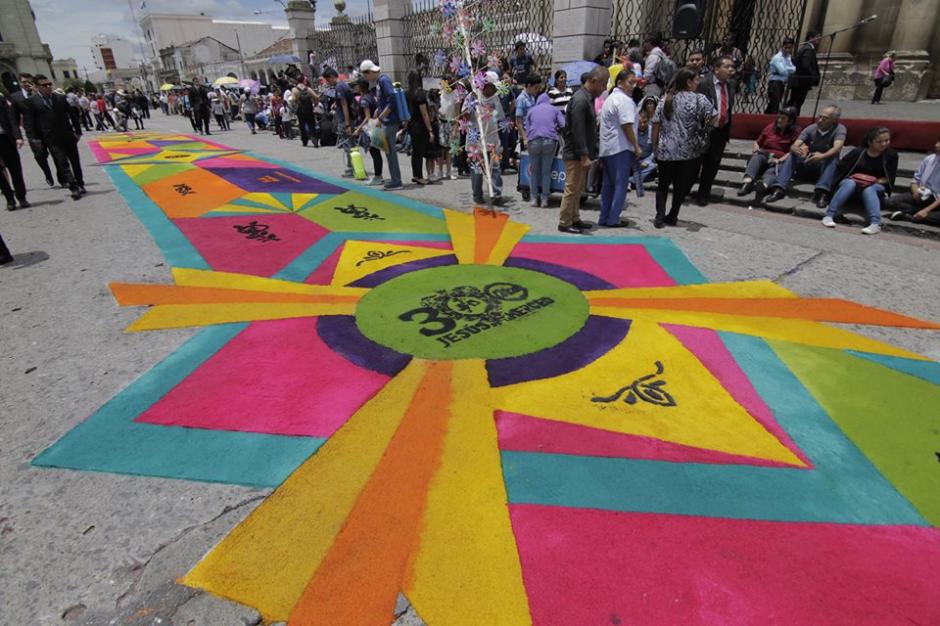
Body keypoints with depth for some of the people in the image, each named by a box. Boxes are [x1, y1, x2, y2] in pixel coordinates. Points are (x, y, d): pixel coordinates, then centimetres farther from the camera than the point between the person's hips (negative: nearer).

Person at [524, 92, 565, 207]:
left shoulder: (531, 110, 19)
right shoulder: (555, 109, 16)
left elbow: (527, 130, 15)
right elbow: (563, 125, 6)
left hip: (534, 141, 1)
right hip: (550, 141, -1)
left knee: (534, 171, 11)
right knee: (546, 171, 6)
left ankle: (534, 198, 11)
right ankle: (545, 199, 6)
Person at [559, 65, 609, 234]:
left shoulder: (588, 98, 14)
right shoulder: (580, 100, -17)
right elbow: (577, 131, -22)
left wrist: (591, 153, 18)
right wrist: (584, 156, -23)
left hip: (582, 154, 10)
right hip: (576, 154, -10)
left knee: (577, 189, 16)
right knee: (572, 189, -4)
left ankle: (574, 219, 25)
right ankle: (564, 223, 4)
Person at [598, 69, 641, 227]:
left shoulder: (610, 98, 19)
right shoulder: (624, 100, -12)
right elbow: (627, 126, -17)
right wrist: (636, 146, -11)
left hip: (606, 148, 10)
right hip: (620, 148, -9)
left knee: (608, 184, 12)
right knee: (620, 184, -4)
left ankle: (604, 218, 14)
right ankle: (613, 219, -3)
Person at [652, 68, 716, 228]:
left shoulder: (665, 100, 5)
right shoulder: (699, 99, -6)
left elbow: (656, 124, 3)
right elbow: (715, 118, -9)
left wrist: (655, 145, 10)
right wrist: (704, 131, 10)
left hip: (665, 151, 3)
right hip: (689, 153, -3)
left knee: (663, 184, 14)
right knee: (682, 185, 11)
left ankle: (660, 216, 1)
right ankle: (672, 217, 16)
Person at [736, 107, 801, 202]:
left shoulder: (796, 131, 11)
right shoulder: (771, 127, 23)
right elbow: (757, 142, 30)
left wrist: (780, 160, -17)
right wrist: (756, 149, 6)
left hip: (781, 160, -3)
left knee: (772, 171, -37)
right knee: (756, 157, -34)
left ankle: (763, 186, -74)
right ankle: (747, 182, -64)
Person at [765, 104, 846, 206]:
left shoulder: (840, 129, -10)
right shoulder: (811, 129, -2)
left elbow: (837, 148, -29)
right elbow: (793, 146, -15)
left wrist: (822, 156, -51)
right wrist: (796, 149, -41)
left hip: (826, 167, -3)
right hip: (807, 164, 3)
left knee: (833, 158, -33)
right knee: (792, 155, -22)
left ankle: (822, 192, -48)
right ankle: (779, 189, -34)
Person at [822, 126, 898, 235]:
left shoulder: (891, 155, -3)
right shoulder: (858, 152, -4)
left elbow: (889, 178, -6)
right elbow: (841, 168, -2)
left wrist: (874, 181, -22)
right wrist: (853, 178, -15)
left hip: (876, 187, 0)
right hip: (851, 182, 0)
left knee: (869, 189, -36)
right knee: (849, 184, -35)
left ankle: (875, 223, -55)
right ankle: (829, 215, -46)